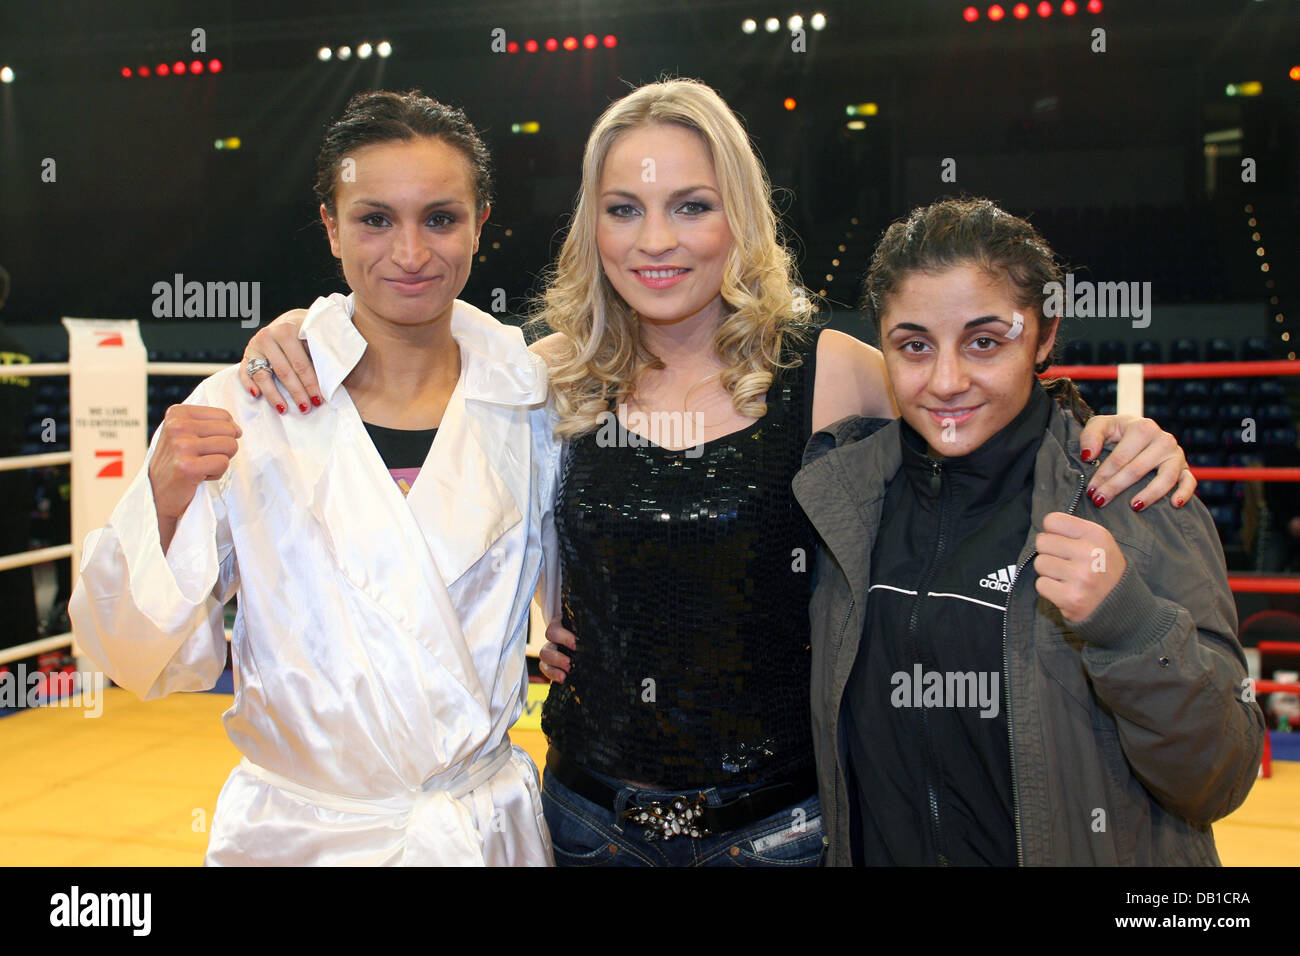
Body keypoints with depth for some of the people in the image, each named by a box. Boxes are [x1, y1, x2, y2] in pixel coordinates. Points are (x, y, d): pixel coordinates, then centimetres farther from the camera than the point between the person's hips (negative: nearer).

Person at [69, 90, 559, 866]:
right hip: (296, 835, -1)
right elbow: (151, 662, -9)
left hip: (493, 824, 2)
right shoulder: (243, 411, -11)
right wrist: (164, 504, -23)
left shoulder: (530, 401, -5)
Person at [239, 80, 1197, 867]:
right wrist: (303, 331, -4)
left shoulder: (828, 374, -10)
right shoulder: (559, 377, -2)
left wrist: (1121, 440, -18)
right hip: (590, 807, 2)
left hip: (778, 818, -2)